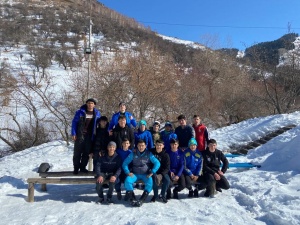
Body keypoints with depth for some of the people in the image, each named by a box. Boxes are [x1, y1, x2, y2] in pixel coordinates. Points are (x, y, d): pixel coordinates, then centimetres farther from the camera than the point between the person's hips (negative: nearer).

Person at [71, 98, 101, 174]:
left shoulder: (97, 113, 6)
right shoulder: (80, 112, -1)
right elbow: (74, 122, 0)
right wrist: (73, 133, -7)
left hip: (90, 136, 2)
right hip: (80, 135, -2)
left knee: (87, 152, 8)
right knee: (77, 152, 1)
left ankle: (83, 167, 21)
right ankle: (76, 168, 12)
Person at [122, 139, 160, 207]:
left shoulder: (149, 154, 0)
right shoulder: (133, 154, 2)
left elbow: (157, 163, -4)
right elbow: (125, 163, 3)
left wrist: (152, 172, -12)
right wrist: (128, 172, -10)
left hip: (146, 174, -1)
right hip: (135, 174, 1)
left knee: (150, 182, -31)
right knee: (127, 180, -27)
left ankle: (141, 200, -26)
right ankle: (131, 199, -17)